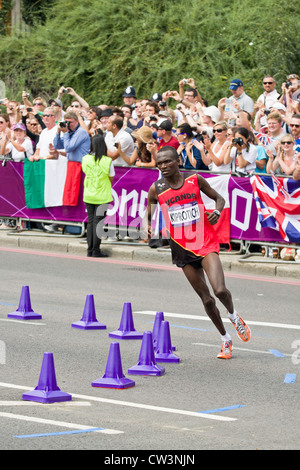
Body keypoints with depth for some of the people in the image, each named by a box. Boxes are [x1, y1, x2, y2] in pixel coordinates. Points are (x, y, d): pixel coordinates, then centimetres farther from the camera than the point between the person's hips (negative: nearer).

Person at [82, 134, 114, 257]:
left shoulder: (86, 159, -4)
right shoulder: (108, 161, -13)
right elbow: (111, 178, -3)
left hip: (88, 195, 3)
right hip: (102, 196, -3)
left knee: (90, 221, 12)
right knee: (98, 222, 0)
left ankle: (90, 250, 14)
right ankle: (96, 250, 1)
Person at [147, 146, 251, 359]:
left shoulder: (195, 180, -4)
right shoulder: (156, 189, -2)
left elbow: (219, 198, 10)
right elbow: (148, 216, 13)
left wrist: (217, 211, -11)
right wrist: (148, 230, -8)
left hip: (206, 243, -2)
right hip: (182, 248, 2)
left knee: (220, 290, -20)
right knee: (206, 299, 4)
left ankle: (233, 314, 14)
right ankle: (226, 339, 24)